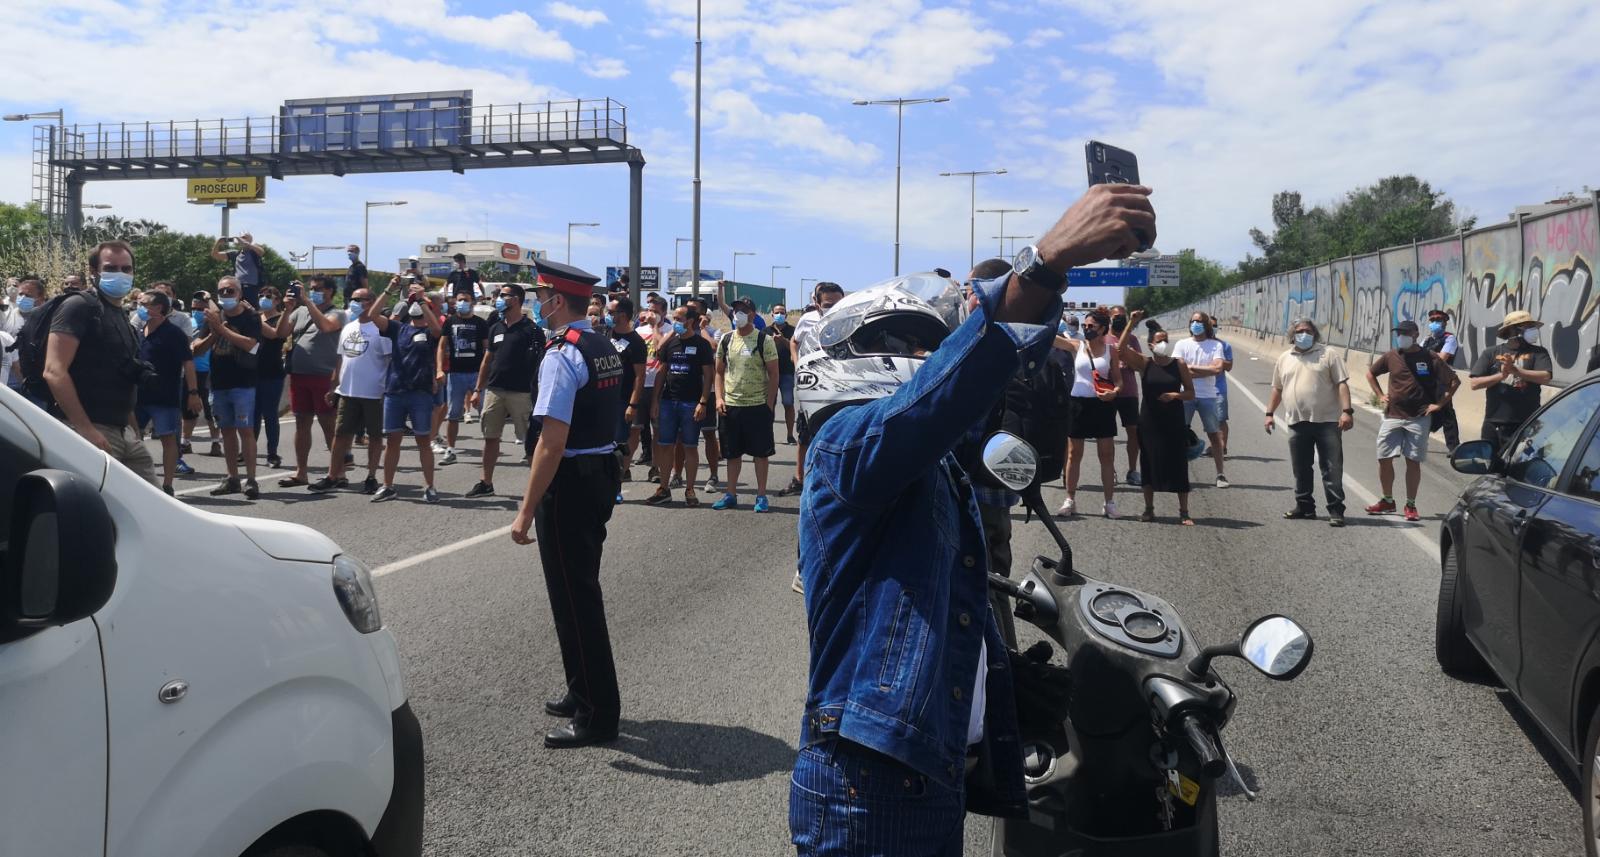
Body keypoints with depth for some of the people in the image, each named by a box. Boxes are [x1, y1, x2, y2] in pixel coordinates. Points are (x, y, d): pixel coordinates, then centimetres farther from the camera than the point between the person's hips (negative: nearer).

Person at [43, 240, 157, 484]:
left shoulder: (122, 319, 20)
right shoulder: (79, 307, -7)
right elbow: (54, 372, -18)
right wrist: (86, 429, -23)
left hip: (124, 432, 8)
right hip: (91, 432, -8)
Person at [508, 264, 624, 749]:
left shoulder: (562, 356, -18)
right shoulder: (607, 349, 10)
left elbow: (553, 442, -24)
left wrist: (527, 510, -21)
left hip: (570, 482, -9)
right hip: (605, 473, 9)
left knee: (572, 597, 0)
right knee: (583, 589, 20)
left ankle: (595, 715, 9)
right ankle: (585, 695, 34)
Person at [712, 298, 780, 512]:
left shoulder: (764, 340, -4)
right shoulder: (726, 339, 8)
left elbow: (773, 374, -4)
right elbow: (719, 371, 13)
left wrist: (769, 404, -9)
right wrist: (719, 398, 1)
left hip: (758, 405, -4)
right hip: (730, 405, 4)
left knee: (761, 452, 2)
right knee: (732, 453, 10)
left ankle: (761, 496, 10)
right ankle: (731, 494, 19)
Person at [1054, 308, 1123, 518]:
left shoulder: (1111, 350, 1)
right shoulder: (1076, 345, 1)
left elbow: (1118, 380, 4)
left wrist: (1114, 392, -17)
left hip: (1102, 405, 0)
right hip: (1079, 403, 0)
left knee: (1107, 455, 4)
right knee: (1074, 454, 6)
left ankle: (1109, 502, 12)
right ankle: (1070, 500, 16)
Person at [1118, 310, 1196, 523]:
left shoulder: (1179, 365, 1)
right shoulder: (1144, 363, -1)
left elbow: (1191, 393, 4)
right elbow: (1121, 349, -15)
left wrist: (1174, 395, -15)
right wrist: (1132, 324, -16)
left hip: (1174, 422, 0)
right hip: (1149, 421, 0)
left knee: (1178, 464, 0)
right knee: (1150, 464, 6)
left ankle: (1184, 512, 8)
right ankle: (1149, 509, 19)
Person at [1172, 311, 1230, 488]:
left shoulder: (1216, 345, 3)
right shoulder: (1182, 345, 6)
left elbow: (1218, 368, -11)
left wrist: (1191, 367, -8)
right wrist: (1207, 370, -8)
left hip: (1208, 396, 0)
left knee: (1215, 434, 5)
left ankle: (1220, 474, 13)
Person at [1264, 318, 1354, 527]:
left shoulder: (1327, 355, 2)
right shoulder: (1284, 359, 15)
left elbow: (1342, 384, -3)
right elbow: (1277, 389, 21)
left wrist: (1347, 411, -13)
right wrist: (1269, 413, 14)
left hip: (1326, 421, -4)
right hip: (1297, 423, 4)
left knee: (1332, 469, -4)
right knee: (1300, 469, 10)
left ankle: (1336, 511, -2)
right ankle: (1304, 507, 20)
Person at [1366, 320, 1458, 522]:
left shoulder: (1430, 358, -4)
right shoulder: (1391, 356, 5)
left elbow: (1454, 381, 1)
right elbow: (1370, 373, 21)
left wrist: (1439, 404, -4)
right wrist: (1380, 395, 12)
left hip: (1418, 418, -3)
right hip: (1392, 416, 3)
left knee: (1413, 461, 0)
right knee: (1384, 458, 2)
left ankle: (1411, 505, 9)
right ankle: (1387, 501, 18)